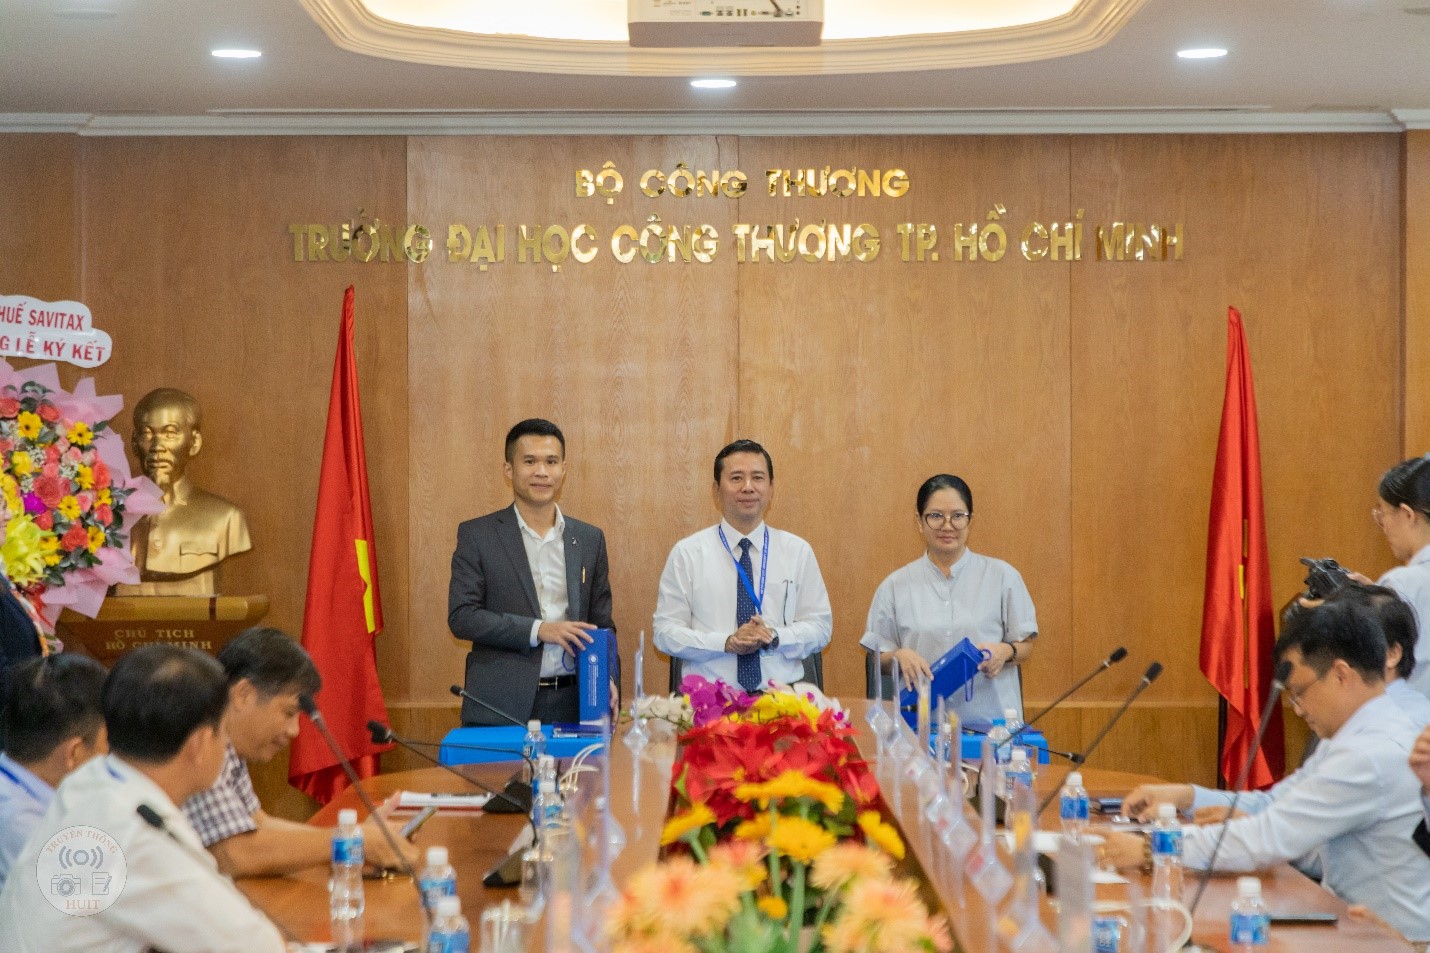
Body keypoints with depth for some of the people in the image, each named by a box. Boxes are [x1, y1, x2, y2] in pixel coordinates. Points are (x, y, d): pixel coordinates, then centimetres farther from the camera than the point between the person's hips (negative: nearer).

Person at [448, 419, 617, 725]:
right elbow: (461, 617, -6)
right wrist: (538, 629, -15)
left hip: (572, 706, 3)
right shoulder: (476, 535, 2)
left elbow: (601, 625, 14)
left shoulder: (590, 539, 11)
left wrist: (608, 681, -4)